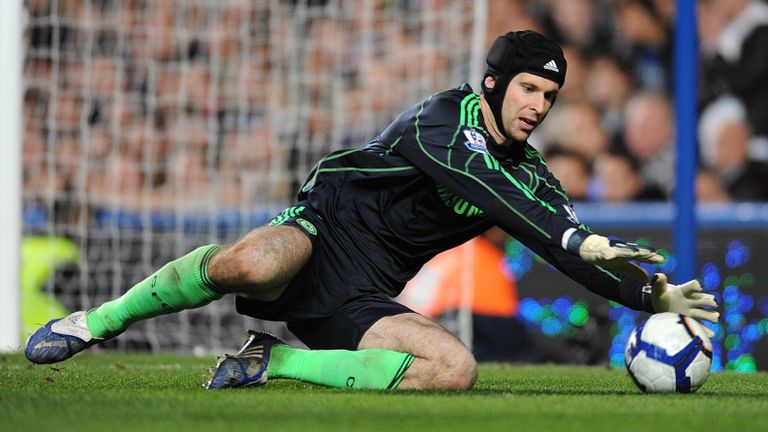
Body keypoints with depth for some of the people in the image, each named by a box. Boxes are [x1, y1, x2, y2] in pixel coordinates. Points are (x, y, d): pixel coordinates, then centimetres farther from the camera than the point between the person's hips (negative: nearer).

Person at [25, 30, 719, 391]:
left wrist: (654, 298, 1)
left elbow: (573, 251, 14)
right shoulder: (441, 120, -10)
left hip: (364, 302, 7)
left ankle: (270, 363, -12)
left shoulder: (528, 174, 12)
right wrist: (581, 241, -32)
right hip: (321, 233, -7)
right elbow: (487, 189, -27)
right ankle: (100, 321, -16)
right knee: (250, 264, -42)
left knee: (456, 369, -22)